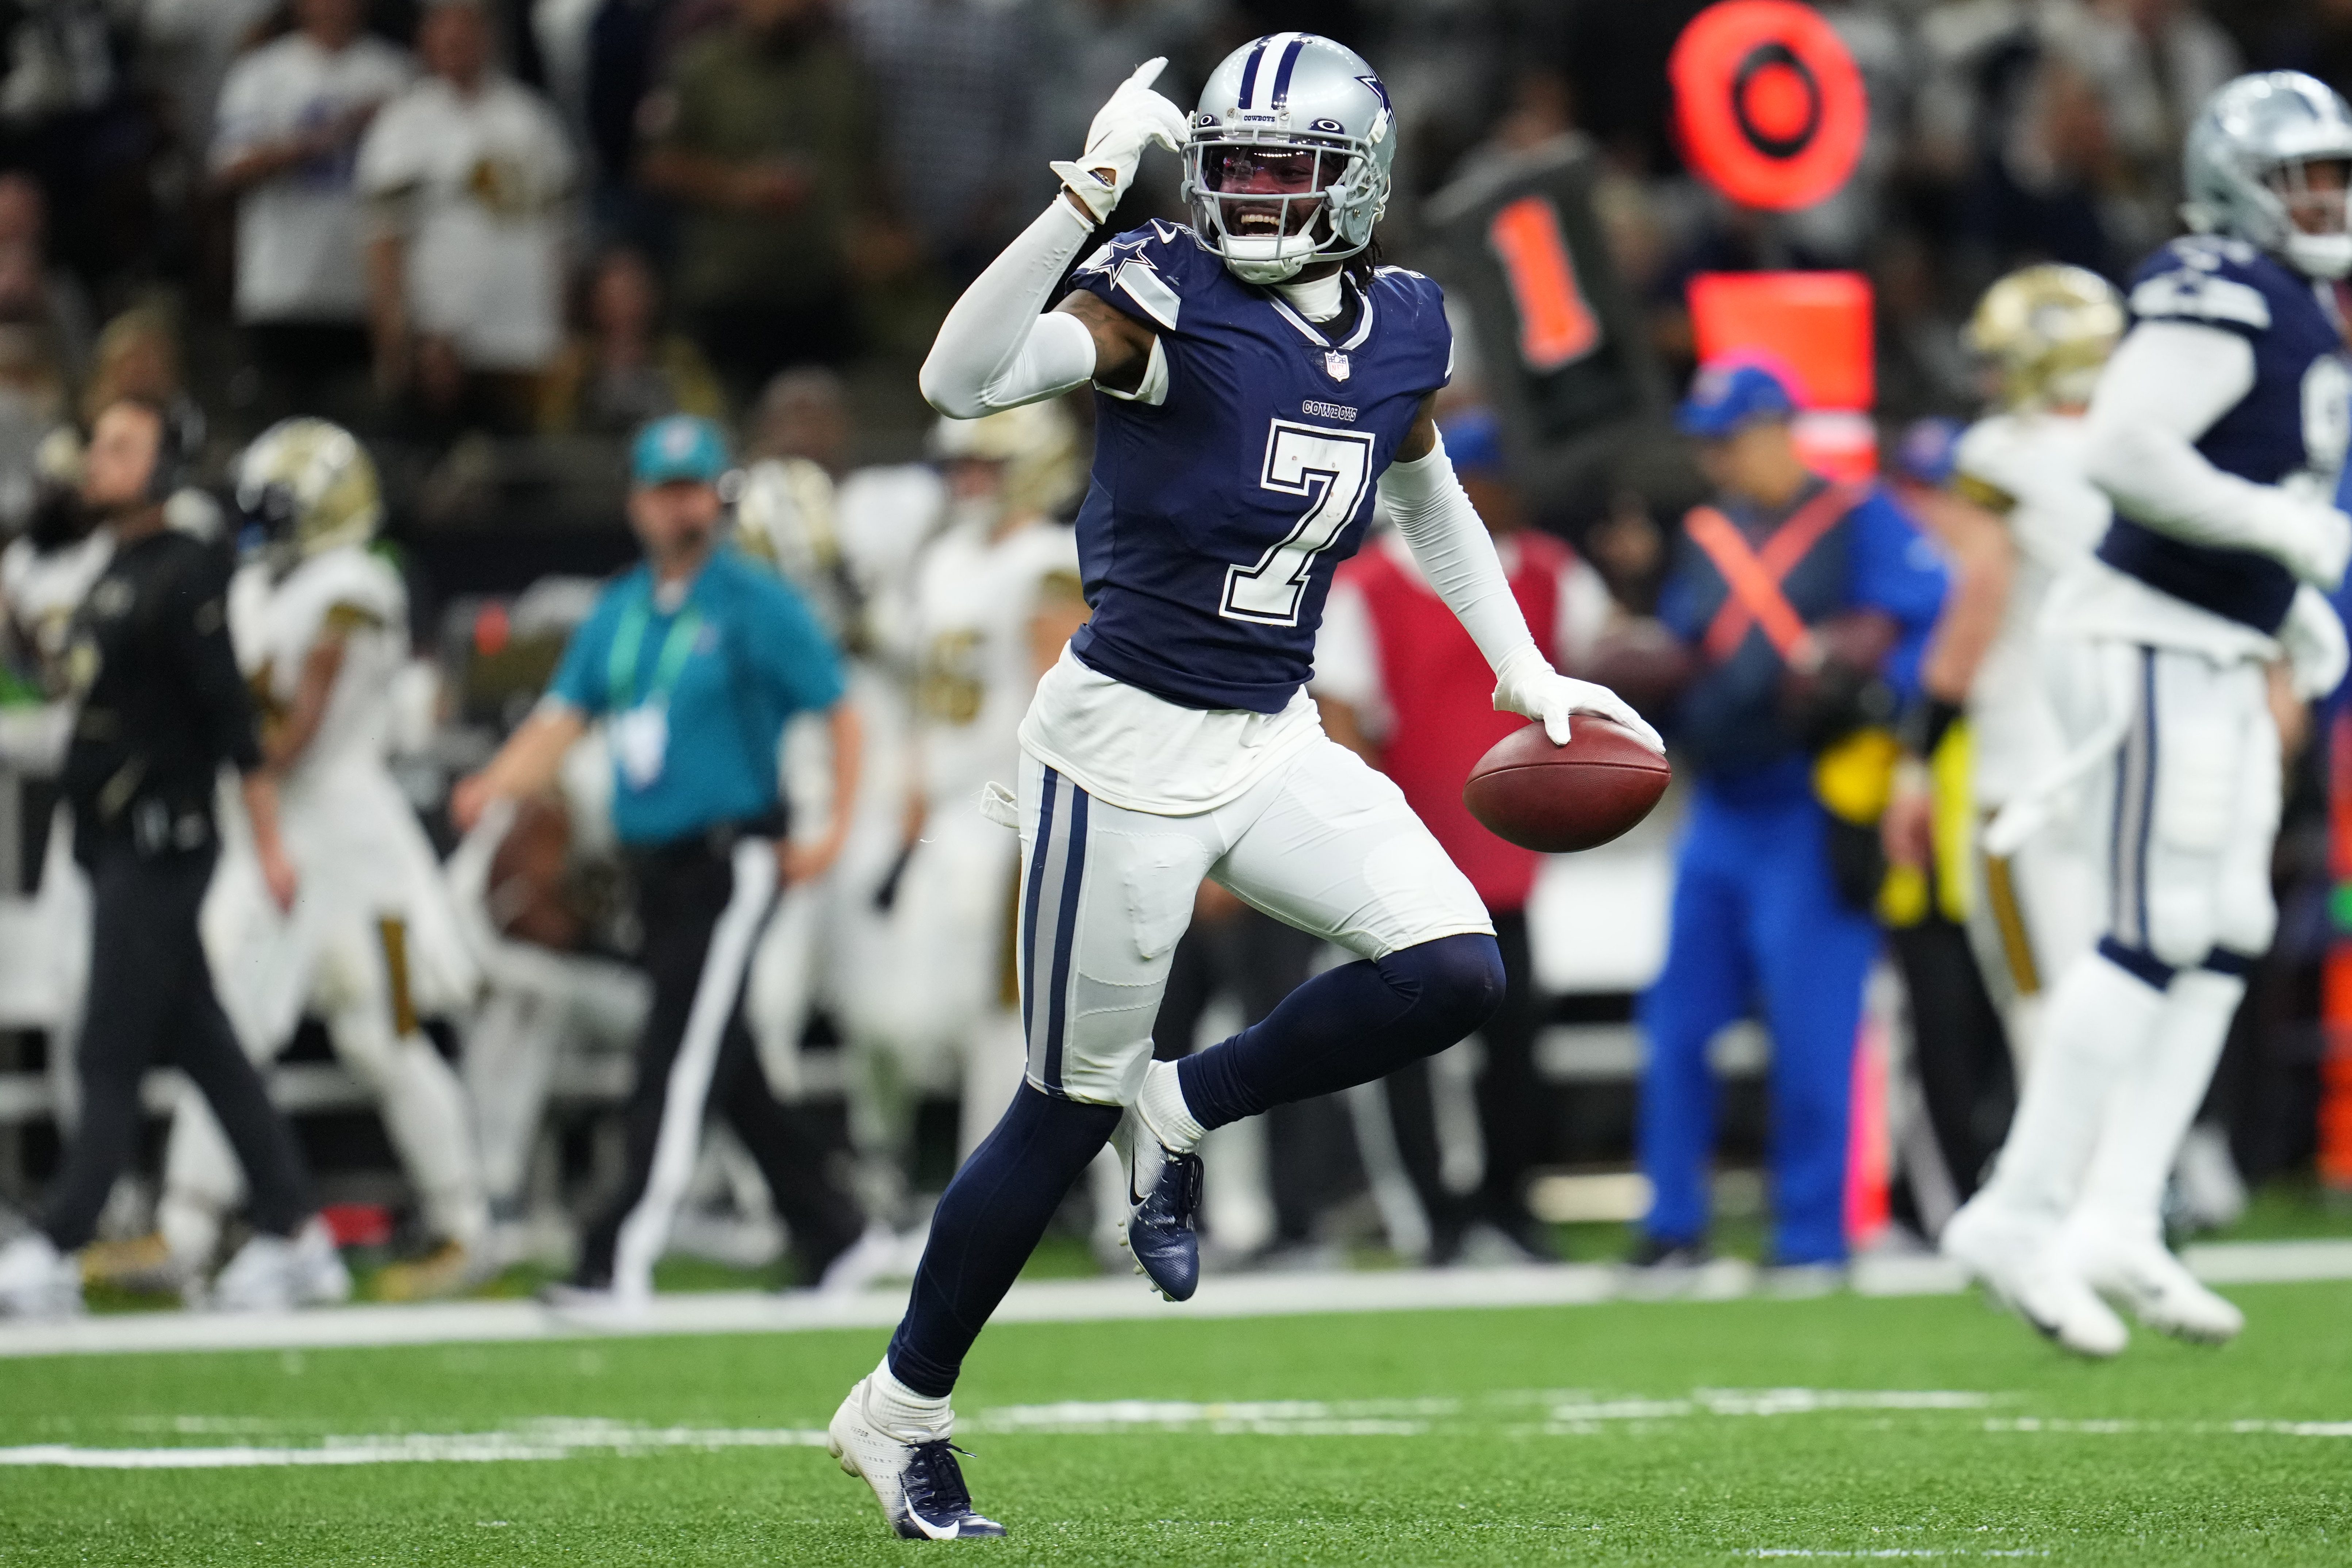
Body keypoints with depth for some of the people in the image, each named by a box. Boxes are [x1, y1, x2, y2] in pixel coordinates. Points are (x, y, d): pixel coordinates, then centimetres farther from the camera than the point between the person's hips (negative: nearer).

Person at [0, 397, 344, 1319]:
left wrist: (269, 843, -16)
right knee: (205, 1051, 11)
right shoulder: (114, 576, 15)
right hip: (115, 850, 9)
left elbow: (230, 715, -15)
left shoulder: (184, 575, -13)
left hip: (160, 844, -9)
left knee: (112, 1057, -8)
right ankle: (294, 1236, 15)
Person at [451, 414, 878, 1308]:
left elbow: (841, 714, -8)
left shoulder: (755, 603, -7)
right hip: (653, 862, 7)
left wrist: (832, 832, -16)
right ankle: (830, 1234, 22)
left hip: (732, 858, -7)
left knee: (678, 1064, -11)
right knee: (725, 1069, 11)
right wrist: (495, 785, -12)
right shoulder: (619, 612, 13)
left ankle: (621, 1264, -14)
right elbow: (562, 719, 7)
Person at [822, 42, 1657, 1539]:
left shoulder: (1398, 332, 3)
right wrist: (1089, 194, -38)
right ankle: (900, 1411, 19)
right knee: (1071, 1105, 1)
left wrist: (1528, 672, 23)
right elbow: (963, 379, -31)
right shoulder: (1168, 303, -15)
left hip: (1276, 744, 6)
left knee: (1455, 970, -14)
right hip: (1130, 742, -6)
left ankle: (1184, 1110, 10)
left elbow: (1431, 499, 24)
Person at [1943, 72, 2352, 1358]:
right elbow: (2125, 448, -27)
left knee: (2224, 943, 7)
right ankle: (2021, 1215, -6)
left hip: (2221, 664, 10)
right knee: (2155, 937, -10)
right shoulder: (2218, 299, -16)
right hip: (2155, 648, -10)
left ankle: (2117, 1221, 8)